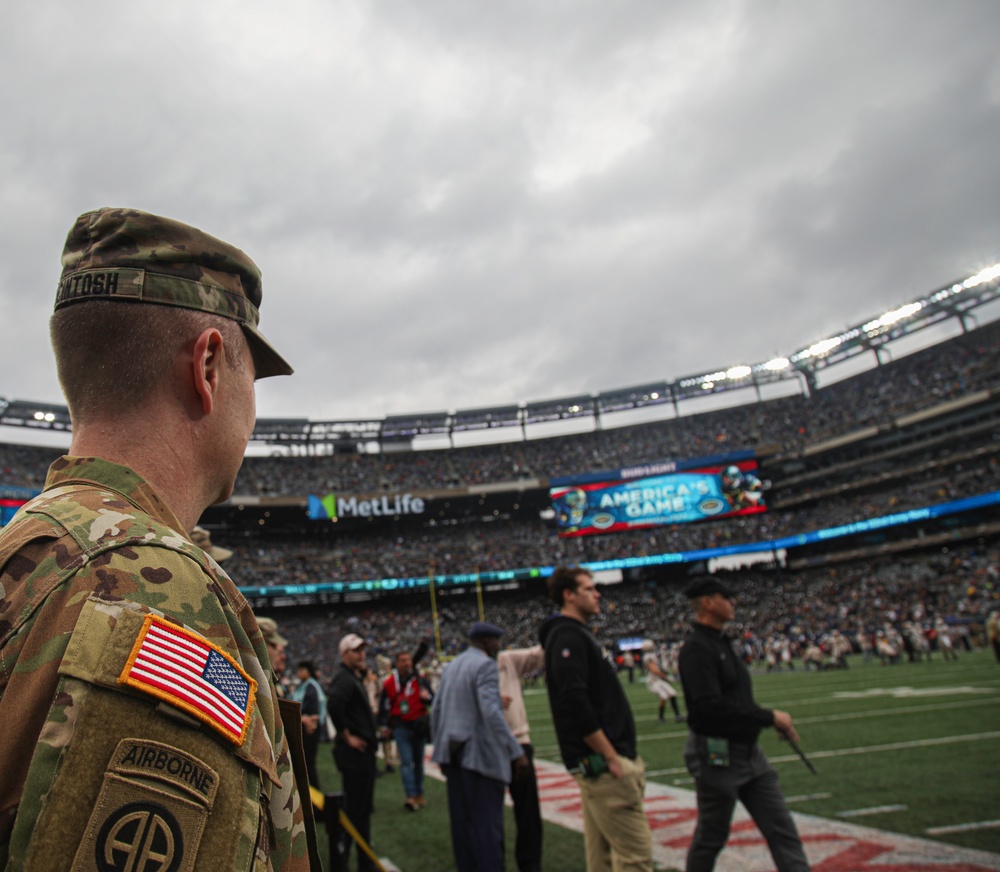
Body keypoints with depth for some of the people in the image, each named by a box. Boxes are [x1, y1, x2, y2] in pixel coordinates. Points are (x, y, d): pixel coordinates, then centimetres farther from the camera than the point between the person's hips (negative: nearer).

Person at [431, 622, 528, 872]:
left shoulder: (451, 666, 14)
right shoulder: (485, 665, -10)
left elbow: (436, 711, 16)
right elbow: (491, 712, -21)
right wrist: (516, 751, -21)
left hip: (454, 754, 8)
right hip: (480, 755, -8)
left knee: (462, 822, 10)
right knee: (487, 824, -5)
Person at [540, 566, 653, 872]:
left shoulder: (576, 635, 19)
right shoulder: (567, 637, -13)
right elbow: (575, 703, -23)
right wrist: (611, 757, -20)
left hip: (599, 764, 10)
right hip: (601, 764, -10)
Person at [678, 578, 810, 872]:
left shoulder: (721, 643, 13)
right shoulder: (696, 648, -18)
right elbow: (711, 706, -27)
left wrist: (772, 720, 3)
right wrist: (769, 716, -20)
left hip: (748, 750, 9)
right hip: (717, 756, -9)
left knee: (782, 830, 8)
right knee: (711, 836, 7)